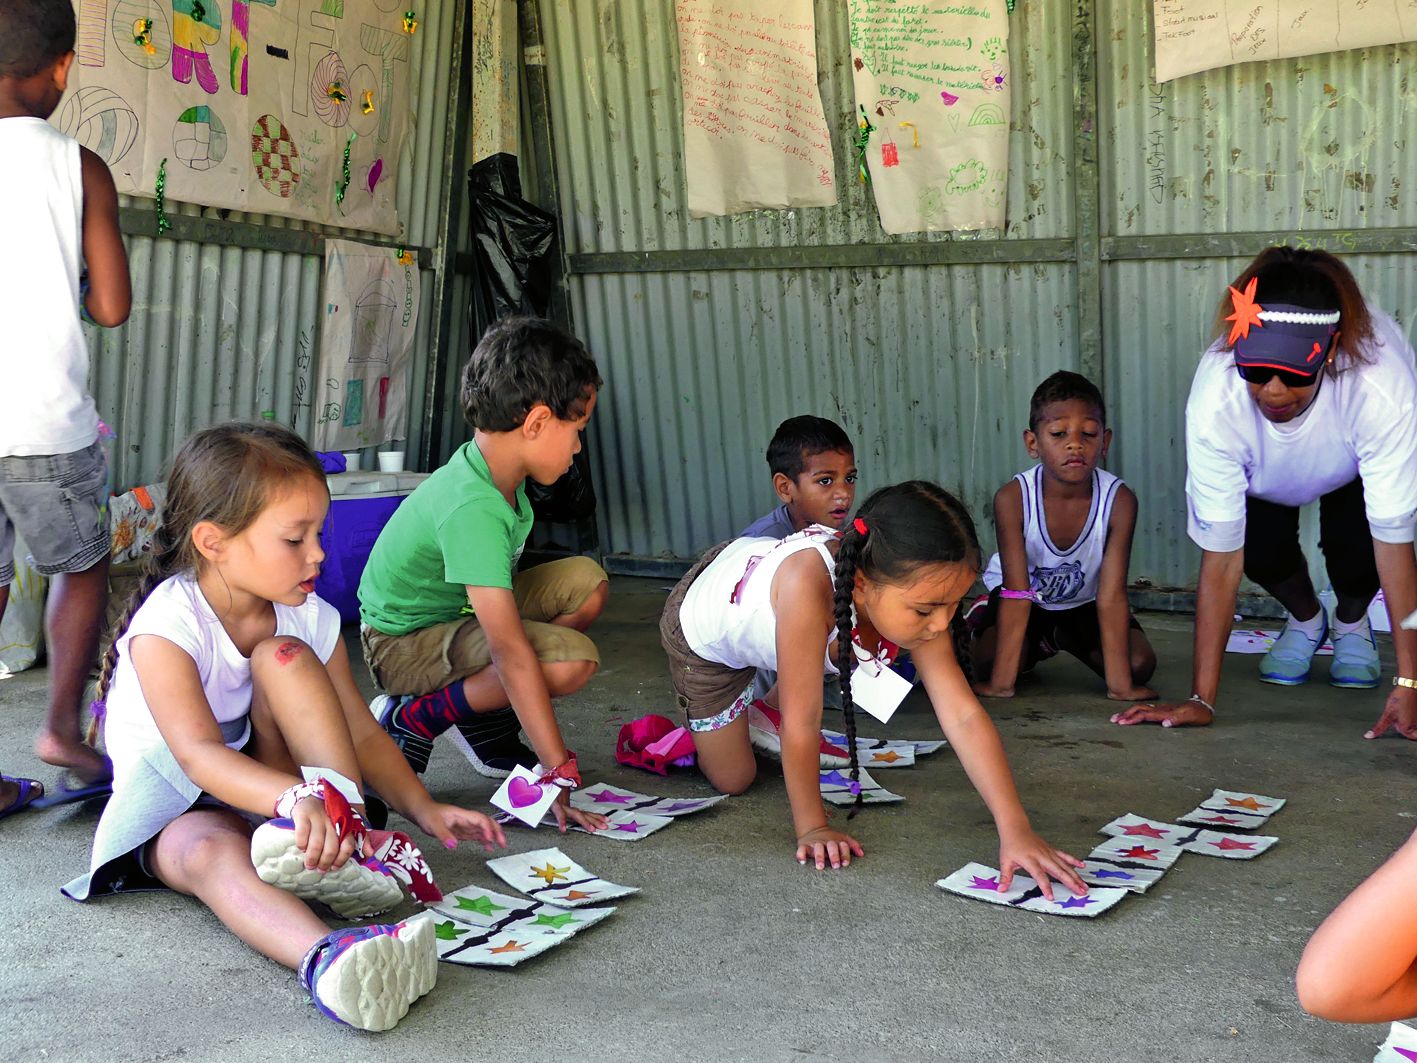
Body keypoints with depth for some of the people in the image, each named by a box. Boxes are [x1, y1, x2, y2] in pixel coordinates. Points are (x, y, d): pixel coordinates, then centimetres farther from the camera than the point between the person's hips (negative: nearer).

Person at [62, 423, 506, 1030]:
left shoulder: (310, 619, -5)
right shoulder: (165, 628, -22)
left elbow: (360, 734, -1)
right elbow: (198, 754, -36)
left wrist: (424, 810, -16)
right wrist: (296, 798, -53)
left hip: (271, 782, 4)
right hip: (174, 809, -4)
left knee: (284, 656, -21)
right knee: (213, 853, -40)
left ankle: (352, 844, -28)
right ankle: (325, 959, -70)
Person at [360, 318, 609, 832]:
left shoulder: (503, 475, -5)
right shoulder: (472, 508, -33)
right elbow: (510, 649, -36)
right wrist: (559, 773, -35)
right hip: (404, 643, -9)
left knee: (586, 581, -1)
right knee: (573, 659, -26)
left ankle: (488, 721, 6)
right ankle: (413, 719, -9)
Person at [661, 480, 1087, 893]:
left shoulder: (917, 594, -31)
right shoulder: (809, 587, -50)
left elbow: (964, 716, -32)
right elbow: (801, 721, -39)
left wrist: (1016, 831, -38)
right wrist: (811, 827, -29)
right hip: (706, 633, -4)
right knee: (733, 780, 3)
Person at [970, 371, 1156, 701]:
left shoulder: (1119, 500, -28)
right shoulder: (1012, 498, -31)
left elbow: (1111, 595, -28)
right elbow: (1017, 592, -31)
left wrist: (1120, 685, -33)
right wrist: (1001, 683, -35)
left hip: (1083, 603, 2)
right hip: (1026, 602, -2)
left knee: (1140, 663, -16)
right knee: (988, 660, -28)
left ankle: (1065, 638, 16)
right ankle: (1033, 647, 12)